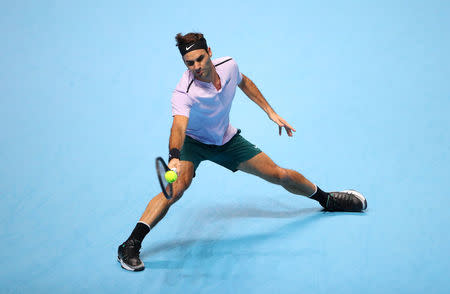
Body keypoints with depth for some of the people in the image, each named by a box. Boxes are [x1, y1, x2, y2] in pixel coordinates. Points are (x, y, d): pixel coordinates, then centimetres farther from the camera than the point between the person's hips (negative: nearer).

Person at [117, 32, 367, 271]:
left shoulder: (228, 65, -18)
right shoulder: (184, 93, -34)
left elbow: (243, 83, 6)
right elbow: (179, 127, -51)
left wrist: (270, 112, 6)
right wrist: (174, 157, -71)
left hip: (227, 139, 4)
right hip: (193, 142, -4)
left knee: (279, 175, 6)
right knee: (177, 186, -32)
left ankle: (326, 199, 34)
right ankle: (130, 245, -27)